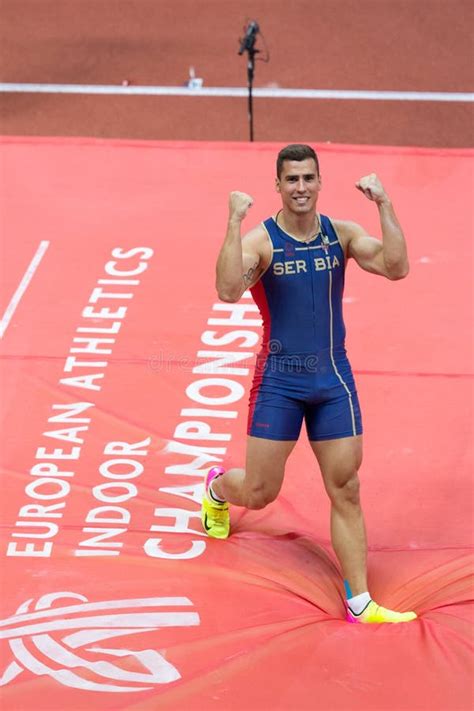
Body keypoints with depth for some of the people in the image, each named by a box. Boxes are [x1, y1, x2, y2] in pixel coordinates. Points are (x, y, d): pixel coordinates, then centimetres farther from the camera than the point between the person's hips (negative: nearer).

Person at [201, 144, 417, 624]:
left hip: (333, 377, 3)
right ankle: (217, 487, 43)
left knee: (346, 492, 2)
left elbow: (396, 268, -15)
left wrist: (384, 204, -21)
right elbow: (228, 291, -30)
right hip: (279, 380, -3)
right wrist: (234, 221, -33)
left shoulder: (342, 234, 0)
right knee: (260, 492, 6)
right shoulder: (261, 240, -11)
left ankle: (360, 603, 7)